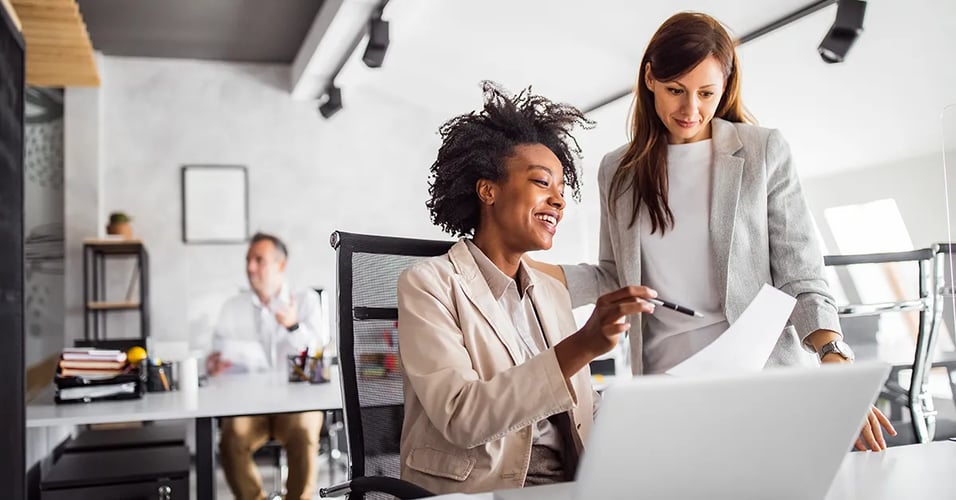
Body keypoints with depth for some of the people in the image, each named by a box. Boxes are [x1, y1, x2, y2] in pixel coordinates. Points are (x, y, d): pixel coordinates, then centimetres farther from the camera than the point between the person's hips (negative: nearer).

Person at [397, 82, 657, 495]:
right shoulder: (428, 285, -5)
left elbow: (584, 419, 14)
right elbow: (461, 419, -18)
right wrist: (581, 347, -27)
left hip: (567, 483, 6)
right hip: (477, 488, -5)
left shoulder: (554, 294, 15)